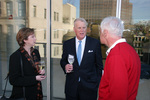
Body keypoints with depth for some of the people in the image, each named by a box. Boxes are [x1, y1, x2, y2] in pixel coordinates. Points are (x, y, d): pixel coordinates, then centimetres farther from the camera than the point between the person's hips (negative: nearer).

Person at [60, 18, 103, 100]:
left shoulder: (95, 43, -4)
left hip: (89, 87, -1)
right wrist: (65, 66, -11)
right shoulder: (67, 44, 2)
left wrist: (98, 82, 0)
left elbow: (99, 65, 1)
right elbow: (63, 60, 11)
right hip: (71, 86, 2)